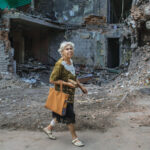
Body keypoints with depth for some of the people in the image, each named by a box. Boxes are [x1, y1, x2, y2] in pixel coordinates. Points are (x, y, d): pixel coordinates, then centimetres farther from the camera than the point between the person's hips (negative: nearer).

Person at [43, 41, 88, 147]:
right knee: (70, 115, -2)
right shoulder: (60, 64, -20)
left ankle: (49, 128, 39)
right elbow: (52, 80, -19)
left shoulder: (71, 62, 7)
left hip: (70, 94, 9)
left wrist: (81, 86, 12)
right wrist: (67, 83, -24)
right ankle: (74, 138, 14)